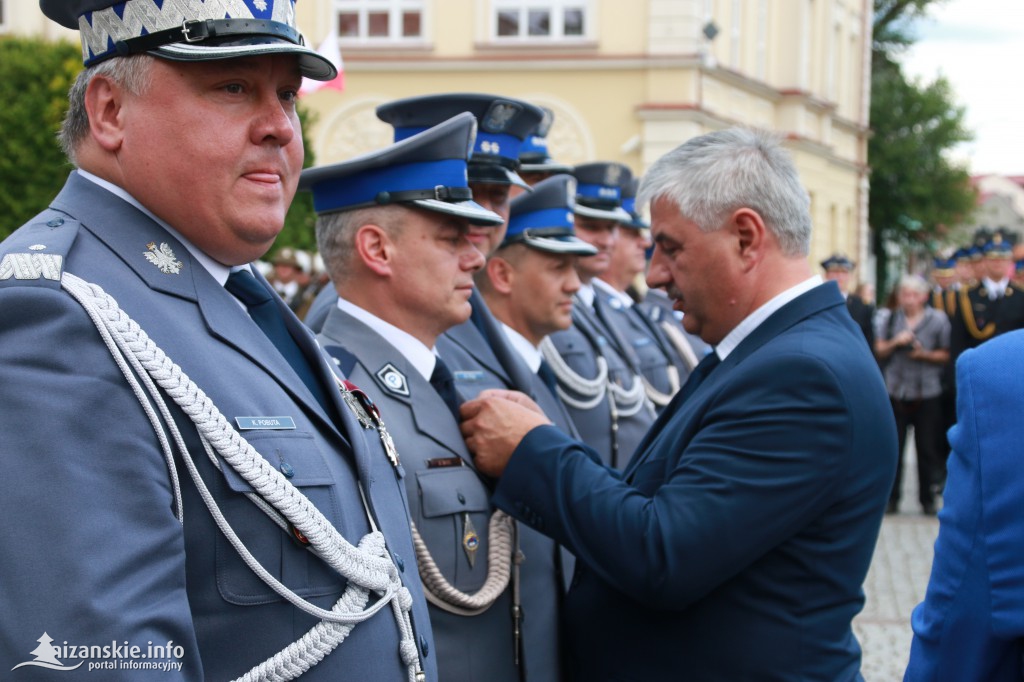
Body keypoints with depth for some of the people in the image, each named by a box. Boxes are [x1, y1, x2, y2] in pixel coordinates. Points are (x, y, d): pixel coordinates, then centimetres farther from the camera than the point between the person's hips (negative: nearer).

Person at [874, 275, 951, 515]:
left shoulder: (938, 320, 1)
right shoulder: (892, 319, 8)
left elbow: (945, 356, 3)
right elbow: (879, 351, 8)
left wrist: (924, 354, -14)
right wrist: (895, 342, -9)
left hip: (927, 394, -2)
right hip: (896, 393, 2)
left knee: (927, 448, 2)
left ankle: (927, 499, 13)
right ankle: (892, 498, 9)